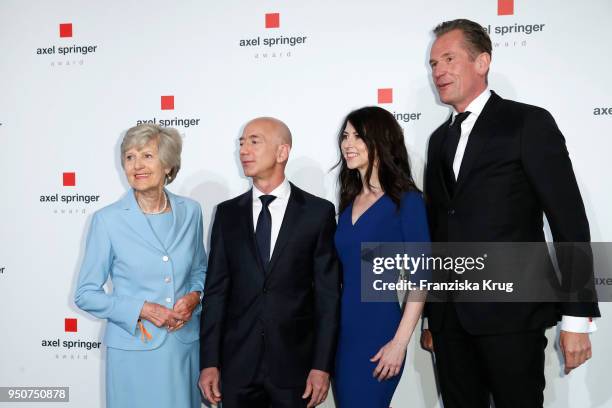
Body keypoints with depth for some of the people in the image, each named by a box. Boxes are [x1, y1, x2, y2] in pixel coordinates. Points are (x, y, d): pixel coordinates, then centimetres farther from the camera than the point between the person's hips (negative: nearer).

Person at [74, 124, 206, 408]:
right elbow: (86, 294, -4)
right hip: (134, 350, -3)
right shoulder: (108, 220, -9)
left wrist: (194, 297, -8)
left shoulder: (189, 211, 0)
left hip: (186, 345, 3)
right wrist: (142, 309, -15)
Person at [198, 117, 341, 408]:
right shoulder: (228, 213, 5)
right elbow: (216, 290, 4)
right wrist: (209, 362, -1)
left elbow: (328, 294, -4)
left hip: (295, 364, -2)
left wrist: (322, 365, -7)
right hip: (237, 365, 2)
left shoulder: (318, 212, -2)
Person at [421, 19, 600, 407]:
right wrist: (431, 317, 16)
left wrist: (577, 318, -11)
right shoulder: (440, 139, 15)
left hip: (512, 314, -5)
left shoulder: (529, 123, -3)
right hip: (450, 317, 6)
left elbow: (569, 221, -7)